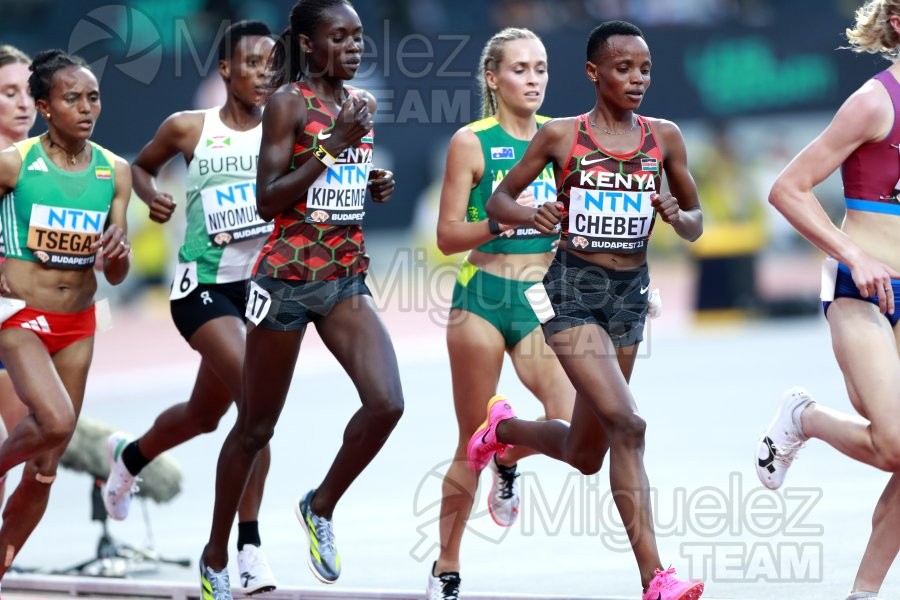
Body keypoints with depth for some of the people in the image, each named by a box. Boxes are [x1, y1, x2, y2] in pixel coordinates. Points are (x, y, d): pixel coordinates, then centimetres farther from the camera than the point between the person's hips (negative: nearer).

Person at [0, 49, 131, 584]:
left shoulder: (114, 172, 1)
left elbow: (116, 276, 5)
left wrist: (119, 250, -16)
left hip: (78, 323, 5)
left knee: (46, 466, 6)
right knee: (56, 422, -28)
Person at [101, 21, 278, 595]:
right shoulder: (188, 129, 0)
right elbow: (142, 165, 18)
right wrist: (151, 196, -3)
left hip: (260, 285, 4)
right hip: (202, 285, -4)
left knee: (204, 416, 11)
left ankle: (131, 456, 43)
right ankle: (249, 544, -16)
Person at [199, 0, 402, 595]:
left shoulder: (362, 102, 9)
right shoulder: (288, 101, -11)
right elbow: (268, 200, -17)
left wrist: (377, 185, 3)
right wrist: (334, 145, -22)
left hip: (348, 277, 6)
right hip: (289, 278, -6)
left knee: (387, 403, -14)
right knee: (257, 426, 5)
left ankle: (321, 507, 10)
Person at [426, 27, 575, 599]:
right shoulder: (472, 143, -4)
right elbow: (448, 236, -5)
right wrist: (498, 223, -21)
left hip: (545, 298, 3)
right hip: (484, 297, -3)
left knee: (572, 422, -18)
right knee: (473, 443, 3)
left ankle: (508, 462, 17)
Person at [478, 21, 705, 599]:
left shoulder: (664, 137, 5)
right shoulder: (561, 135, -3)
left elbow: (696, 226, 11)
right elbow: (499, 200, 5)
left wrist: (677, 216, -13)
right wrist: (530, 216, -18)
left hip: (631, 292, 5)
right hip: (573, 290, -5)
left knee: (585, 456, 13)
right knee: (627, 425, -22)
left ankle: (505, 428, 46)